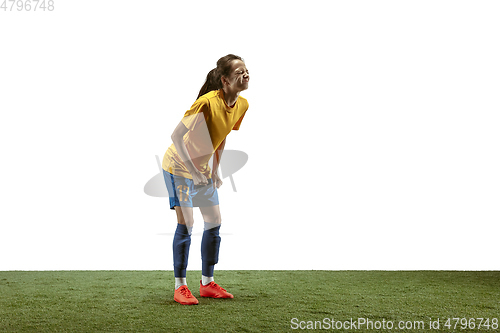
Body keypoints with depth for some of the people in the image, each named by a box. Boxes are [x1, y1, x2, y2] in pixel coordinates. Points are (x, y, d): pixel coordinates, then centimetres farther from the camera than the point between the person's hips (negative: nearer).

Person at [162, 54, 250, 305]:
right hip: (178, 165, -7)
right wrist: (193, 172, -26)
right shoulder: (208, 102, -29)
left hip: (203, 168, 7)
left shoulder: (242, 105, -6)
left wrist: (214, 170, 7)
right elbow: (176, 136, -26)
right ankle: (180, 287, 2)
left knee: (214, 222, 5)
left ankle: (207, 283, 17)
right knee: (186, 223, -9)